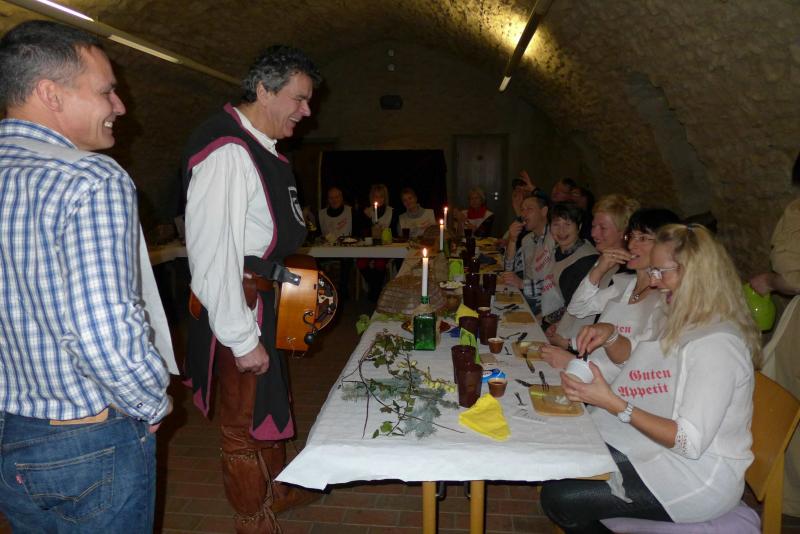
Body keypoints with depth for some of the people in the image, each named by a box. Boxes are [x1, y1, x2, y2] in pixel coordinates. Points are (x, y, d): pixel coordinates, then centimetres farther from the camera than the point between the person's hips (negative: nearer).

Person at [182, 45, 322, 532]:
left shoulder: (264, 150, 10)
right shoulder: (227, 153, -22)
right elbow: (213, 253, -26)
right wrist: (242, 339, -23)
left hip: (268, 303, 10)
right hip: (240, 308, -10)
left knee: (271, 401, 25)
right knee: (245, 423, 9)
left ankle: (277, 489, 48)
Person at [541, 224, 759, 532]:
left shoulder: (717, 345, -23)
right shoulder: (687, 325, 8)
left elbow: (690, 443, -27)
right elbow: (638, 361, 22)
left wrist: (613, 404, -28)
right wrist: (610, 335, 1)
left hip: (697, 479, -9)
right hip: (659, 446, 9)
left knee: (559, 498, -18)